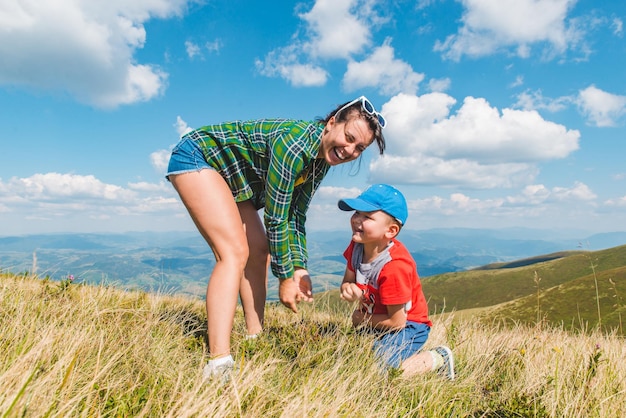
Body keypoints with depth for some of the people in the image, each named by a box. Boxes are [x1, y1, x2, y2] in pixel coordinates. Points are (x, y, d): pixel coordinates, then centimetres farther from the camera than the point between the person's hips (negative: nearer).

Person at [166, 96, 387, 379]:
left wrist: (299, 268, -5)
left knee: (260, 251, 4)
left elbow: (295, 216, 1)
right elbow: (275, 218, -27)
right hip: (196, 157, -9)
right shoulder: (295, 143, -31)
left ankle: (254, 341, 15)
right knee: (235, 252, -22)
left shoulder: (322, 159, -4)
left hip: (230, 175, 9)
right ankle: (218, 365, -22)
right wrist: (285, 277, -18)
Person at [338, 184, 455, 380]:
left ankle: (437, 359, 1)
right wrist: (348, 290, -24)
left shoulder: (394, 267, -31)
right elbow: (347, 281, 1)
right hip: (373, 322, 8)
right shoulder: (357, 246, -10)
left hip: (405, 326, -8)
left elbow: (397, 321, -24)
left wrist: (362, 320, -11)